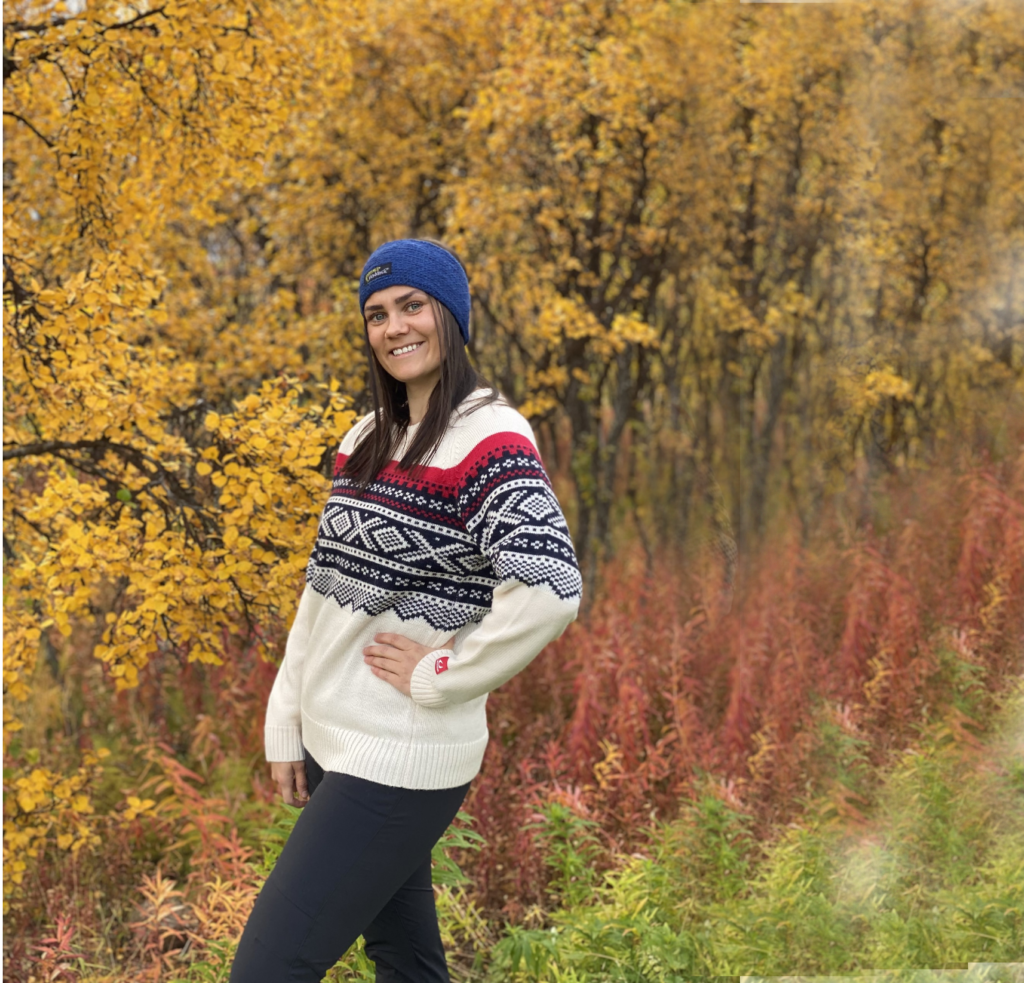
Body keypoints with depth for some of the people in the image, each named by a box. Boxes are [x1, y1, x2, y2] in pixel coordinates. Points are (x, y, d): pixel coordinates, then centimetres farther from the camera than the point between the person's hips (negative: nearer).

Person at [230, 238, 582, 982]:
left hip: (402, 763, -8)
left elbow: (549, 591, -29)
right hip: (332, 748, 8)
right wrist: (286, 725, 12)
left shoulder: (489, 439, -14)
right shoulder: (367, 439, 11)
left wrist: (438, 675, -19)